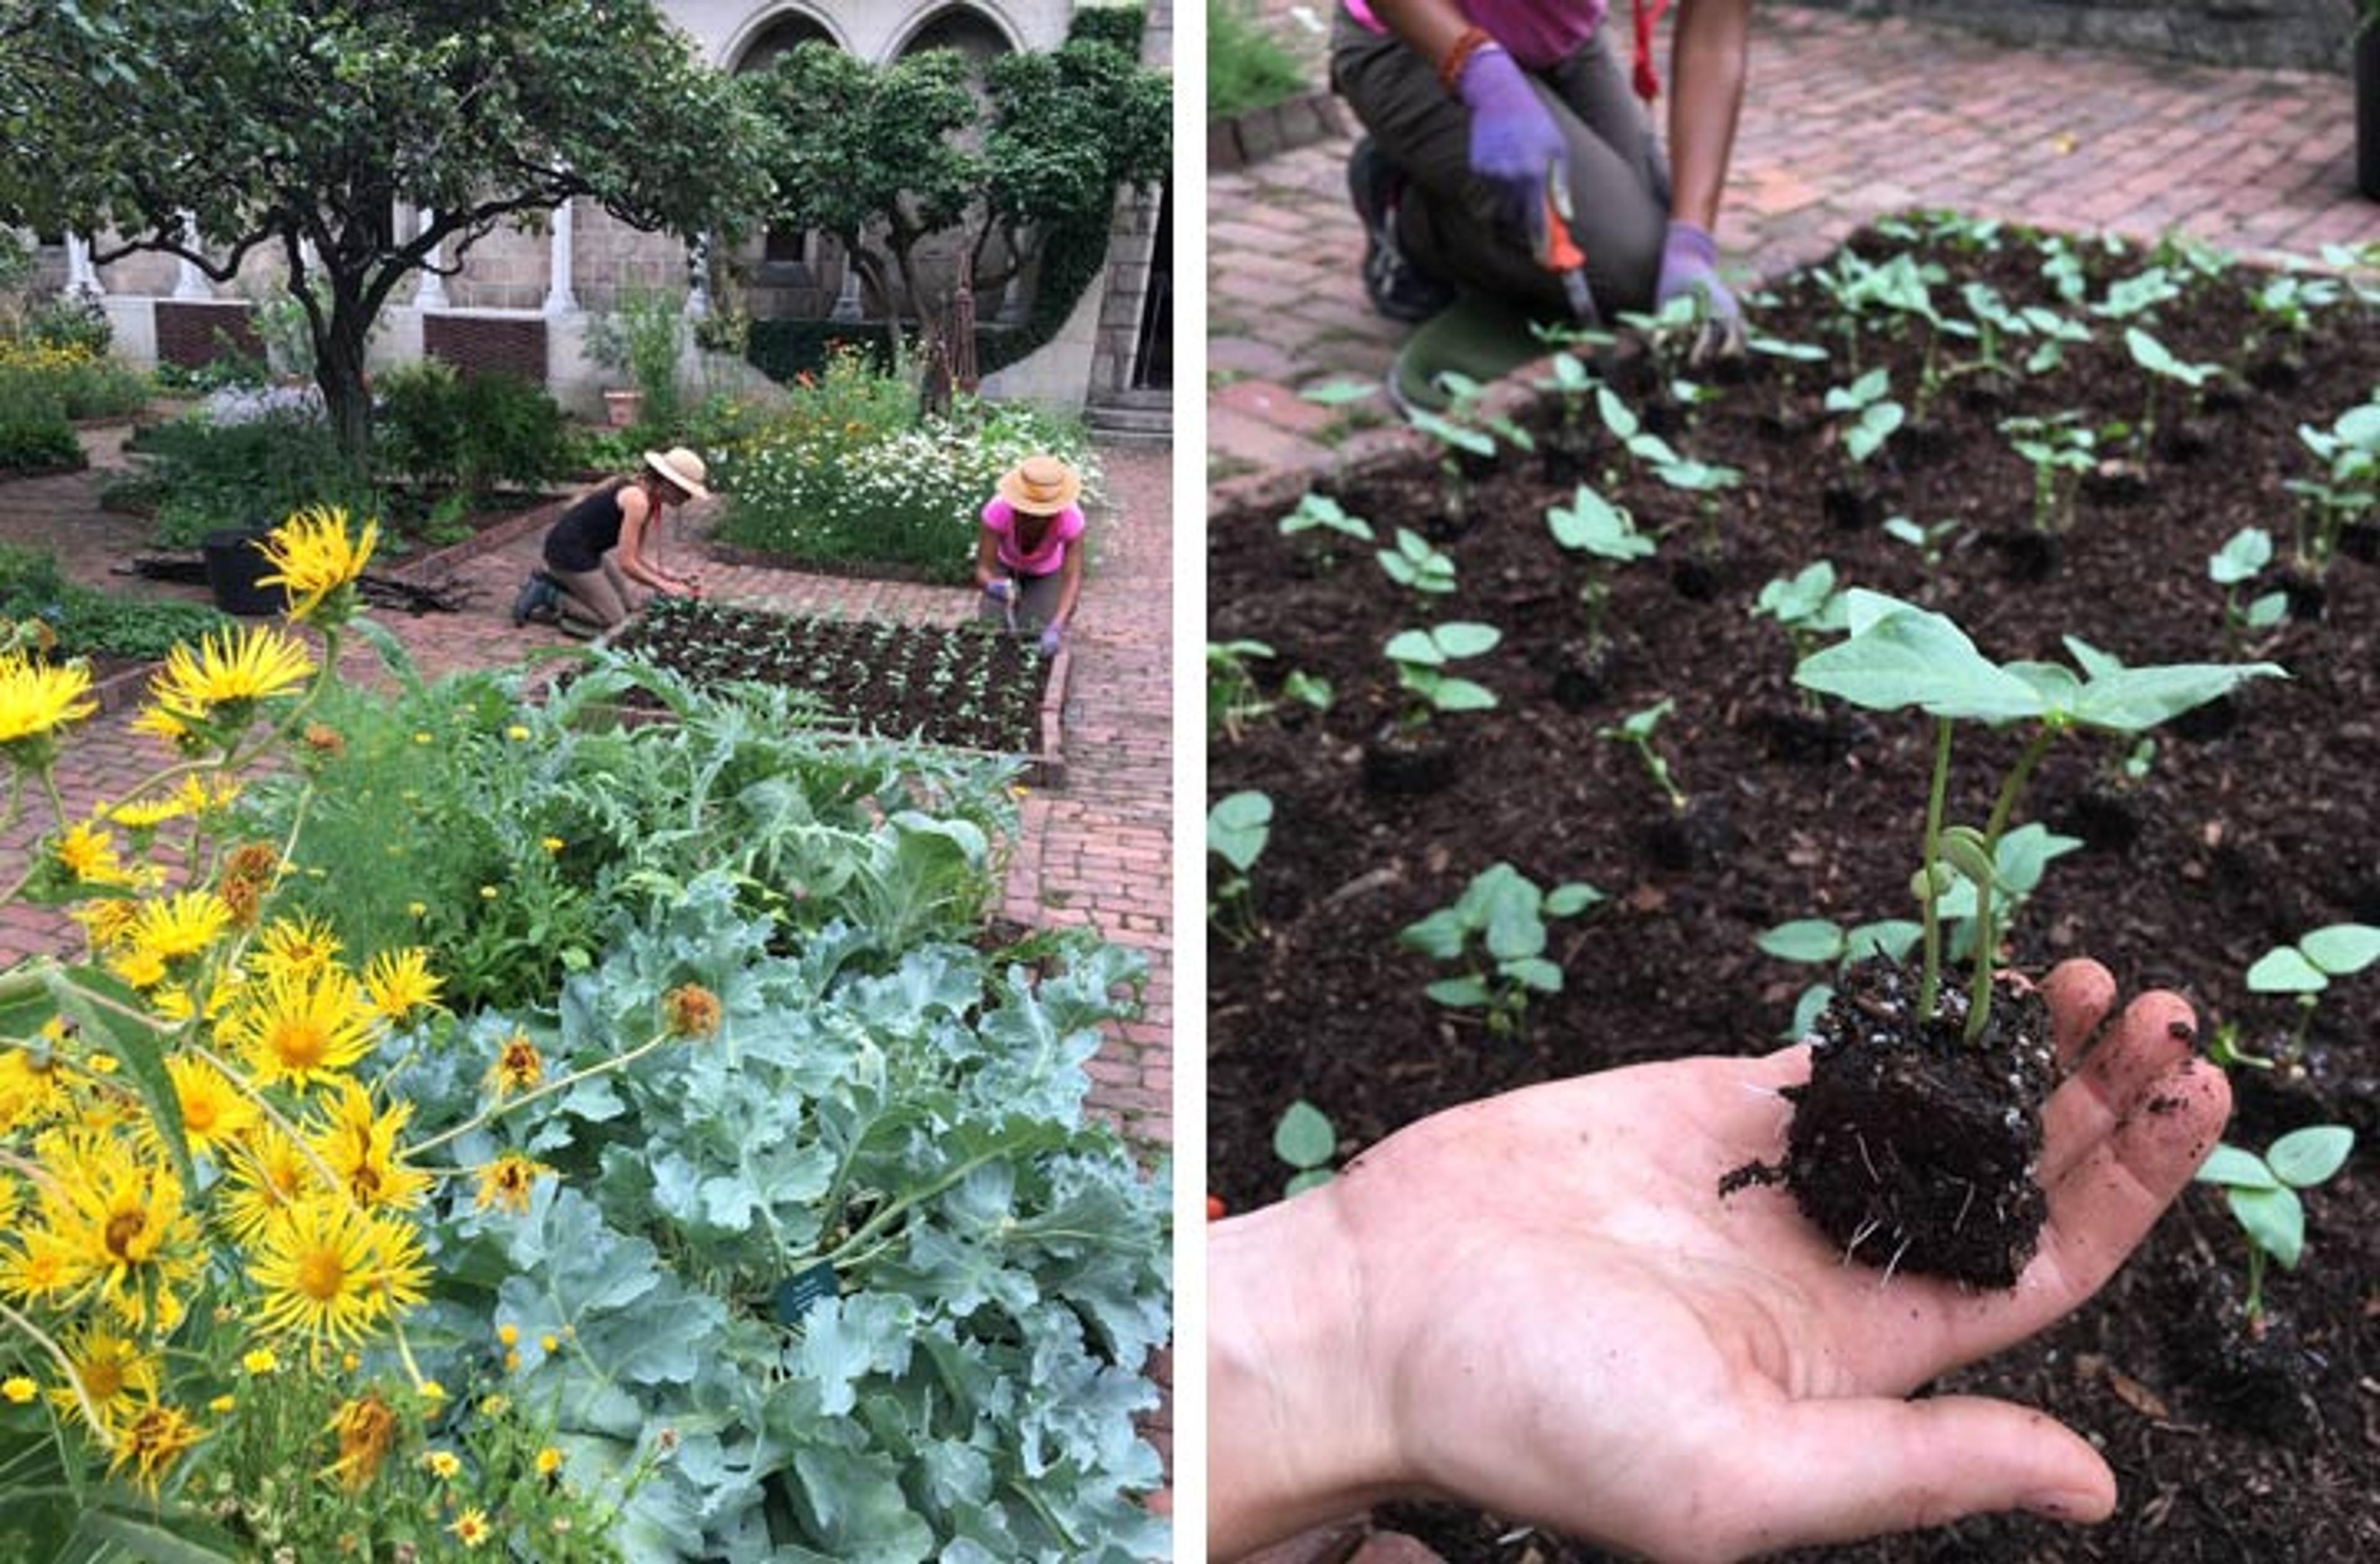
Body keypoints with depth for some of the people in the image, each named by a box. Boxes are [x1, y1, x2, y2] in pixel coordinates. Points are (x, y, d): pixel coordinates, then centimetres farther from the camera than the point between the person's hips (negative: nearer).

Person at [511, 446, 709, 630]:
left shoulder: (651, 500, 3)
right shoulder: (637, 500, -26)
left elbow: (635, 555, 7)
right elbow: (626, 563, -26)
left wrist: (665, 574, -6)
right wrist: (665, 586, -19)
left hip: (588, 550, 10)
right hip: (568, 551, -10)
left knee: (629, 602, 15)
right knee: (613, 619, -6)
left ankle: (559, 583, 16)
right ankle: (545, 594, 0)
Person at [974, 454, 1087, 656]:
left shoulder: (1070, 518, -38)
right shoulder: (998, 510, -37)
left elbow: (1073, 578, -38)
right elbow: (983, 570, -32)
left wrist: (1056, 628, -52)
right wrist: (993, 586, -57)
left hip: (1047, 573, -1)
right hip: (1006, 568, 1)